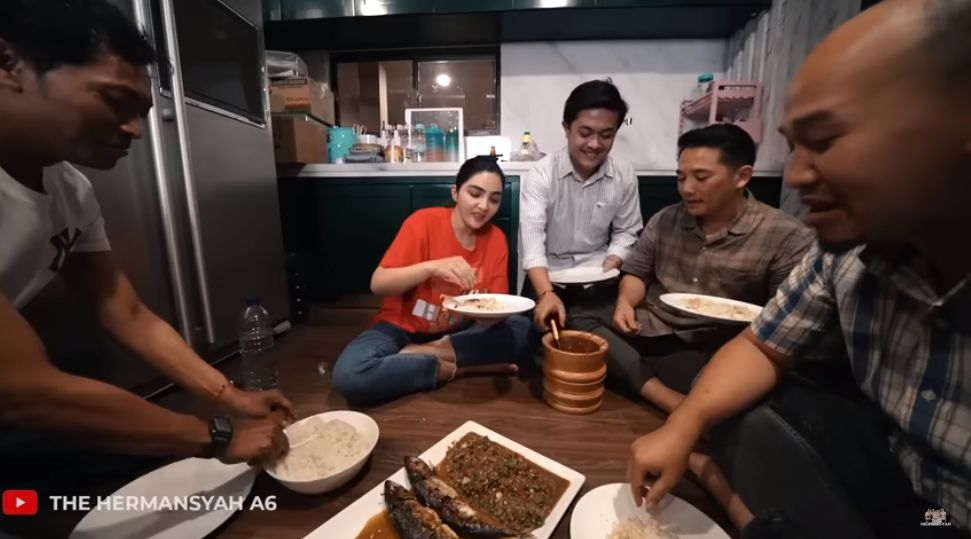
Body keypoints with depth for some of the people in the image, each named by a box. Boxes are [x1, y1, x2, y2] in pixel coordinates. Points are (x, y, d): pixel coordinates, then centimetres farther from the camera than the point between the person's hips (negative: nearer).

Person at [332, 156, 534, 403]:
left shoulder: (496, 239, -5)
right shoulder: (424, 221, -15)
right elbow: (378, 284, -20)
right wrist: (431, 267, -36)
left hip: (454, 333, 3)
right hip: (402, 328, -2)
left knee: (522, 330, -21)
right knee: (349, 375, -31)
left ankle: (426, 353, -18)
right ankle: (460, 368, -19)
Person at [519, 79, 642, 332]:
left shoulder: (625, 175, -2)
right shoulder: (540, 175, -14)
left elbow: (626, 232, 9)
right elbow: (532, 239, -25)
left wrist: (608, 268, -10)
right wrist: (546, 294, -40)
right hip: (548, 278, -2)